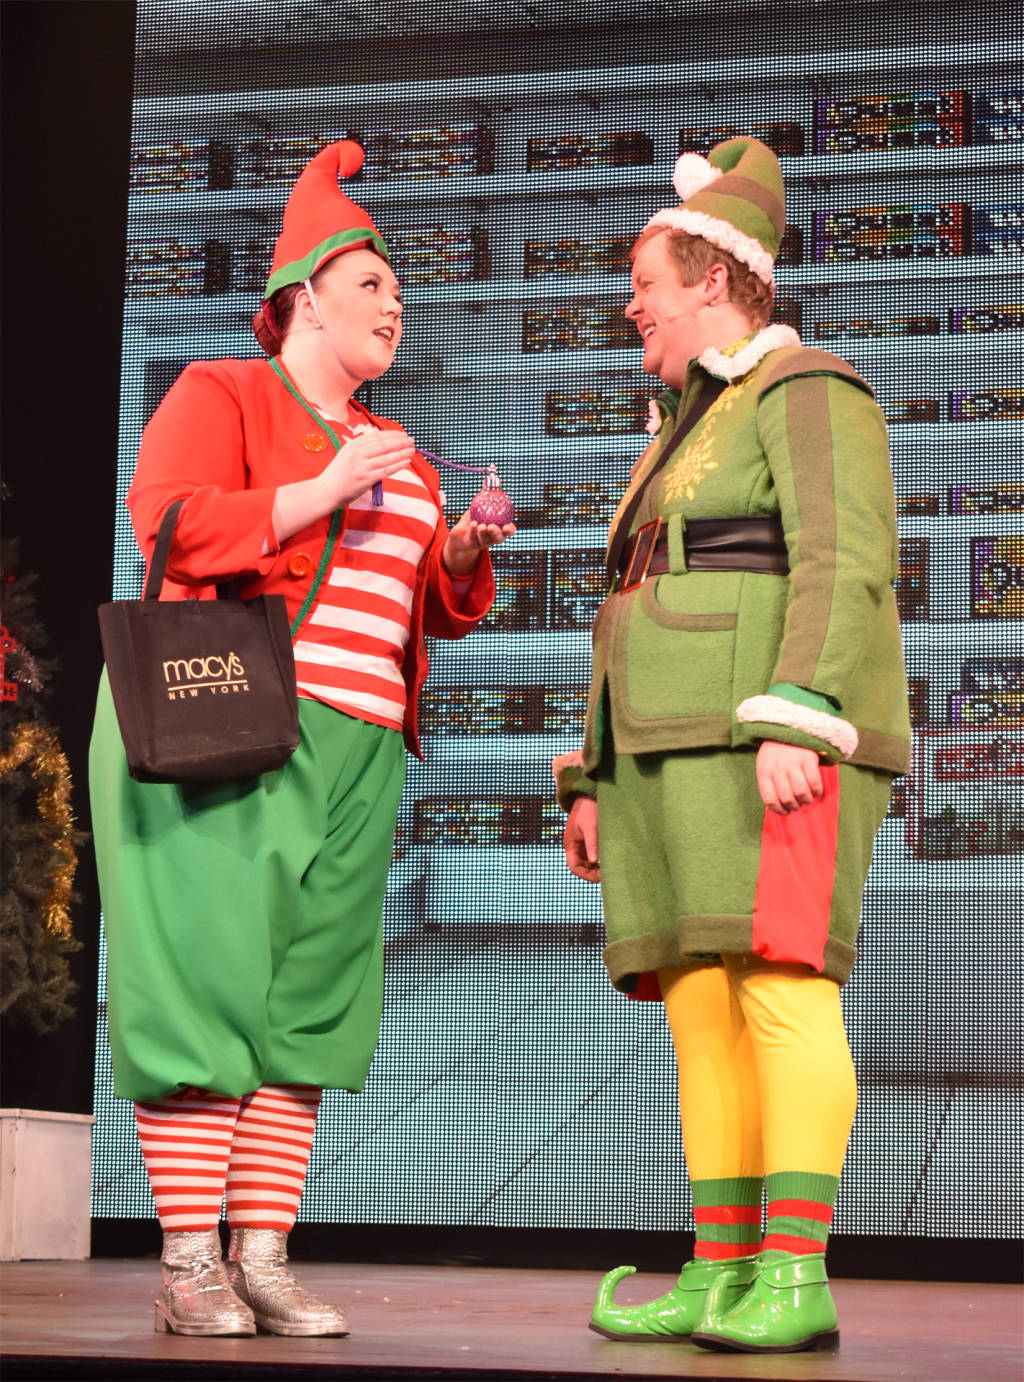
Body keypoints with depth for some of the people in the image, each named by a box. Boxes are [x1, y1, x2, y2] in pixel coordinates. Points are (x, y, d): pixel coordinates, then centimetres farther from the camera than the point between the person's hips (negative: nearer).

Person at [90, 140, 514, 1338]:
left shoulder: (395, 454, 24)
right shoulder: (217, 395, 5)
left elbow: (439, 610, 21)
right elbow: (171, 523, -11)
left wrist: (464, 554, 0)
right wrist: (319, 495, -15)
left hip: (348, 754, 7)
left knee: (309, 993, 0)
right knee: (202, 977, -10)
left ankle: (261, 1262, 1)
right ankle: (187, 1270, -9)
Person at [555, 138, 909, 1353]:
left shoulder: (806, 394, -2)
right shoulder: (685, 434, 26)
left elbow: (843, 568, -16)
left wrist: (794, 724, -27)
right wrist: (596, 782, 19)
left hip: (774, 748, -9)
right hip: (678, 754, 9)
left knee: (780, 990, -16)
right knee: (699, 1009, 2)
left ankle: (796, 1280, -19)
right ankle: (720, 1275, 1)